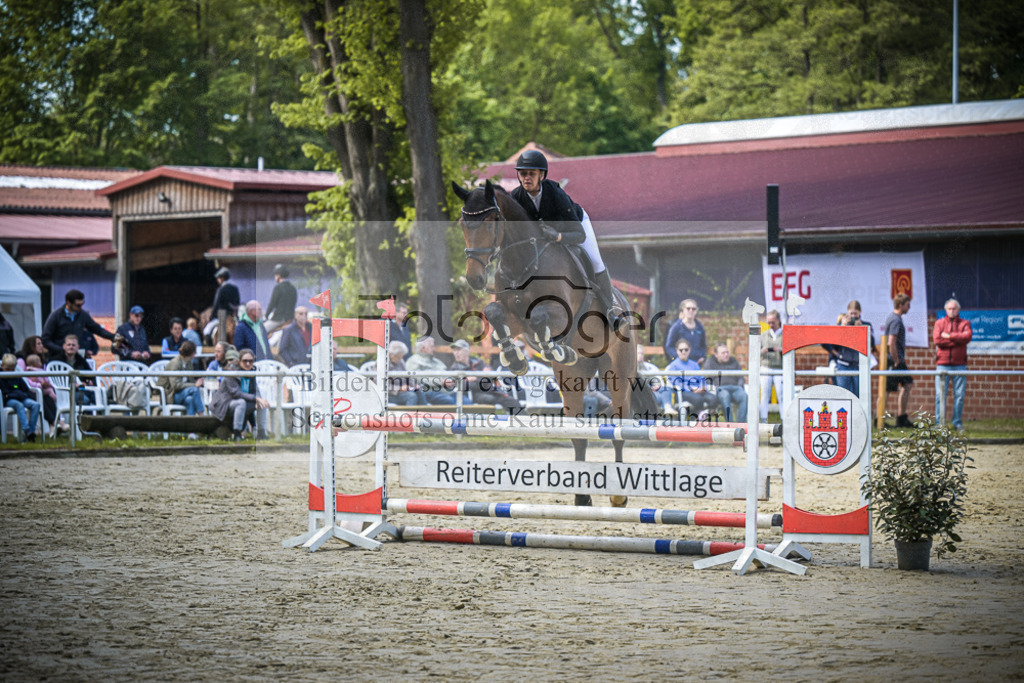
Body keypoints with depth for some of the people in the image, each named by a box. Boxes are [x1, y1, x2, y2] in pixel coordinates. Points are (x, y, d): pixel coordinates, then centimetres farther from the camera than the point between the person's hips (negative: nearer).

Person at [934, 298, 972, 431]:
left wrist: (949, 336, -9)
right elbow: (937, 340, -6)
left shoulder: (965, 323, 11)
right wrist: (957, 340, -7)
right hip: (943, 364, 0)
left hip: (959, 364, 0)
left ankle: (957, 423, 9)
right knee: (940, 395, -4)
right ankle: (939, 423, 2)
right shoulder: (939, 323, 11)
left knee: (959, 395, 0)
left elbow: (967, 336, -10)